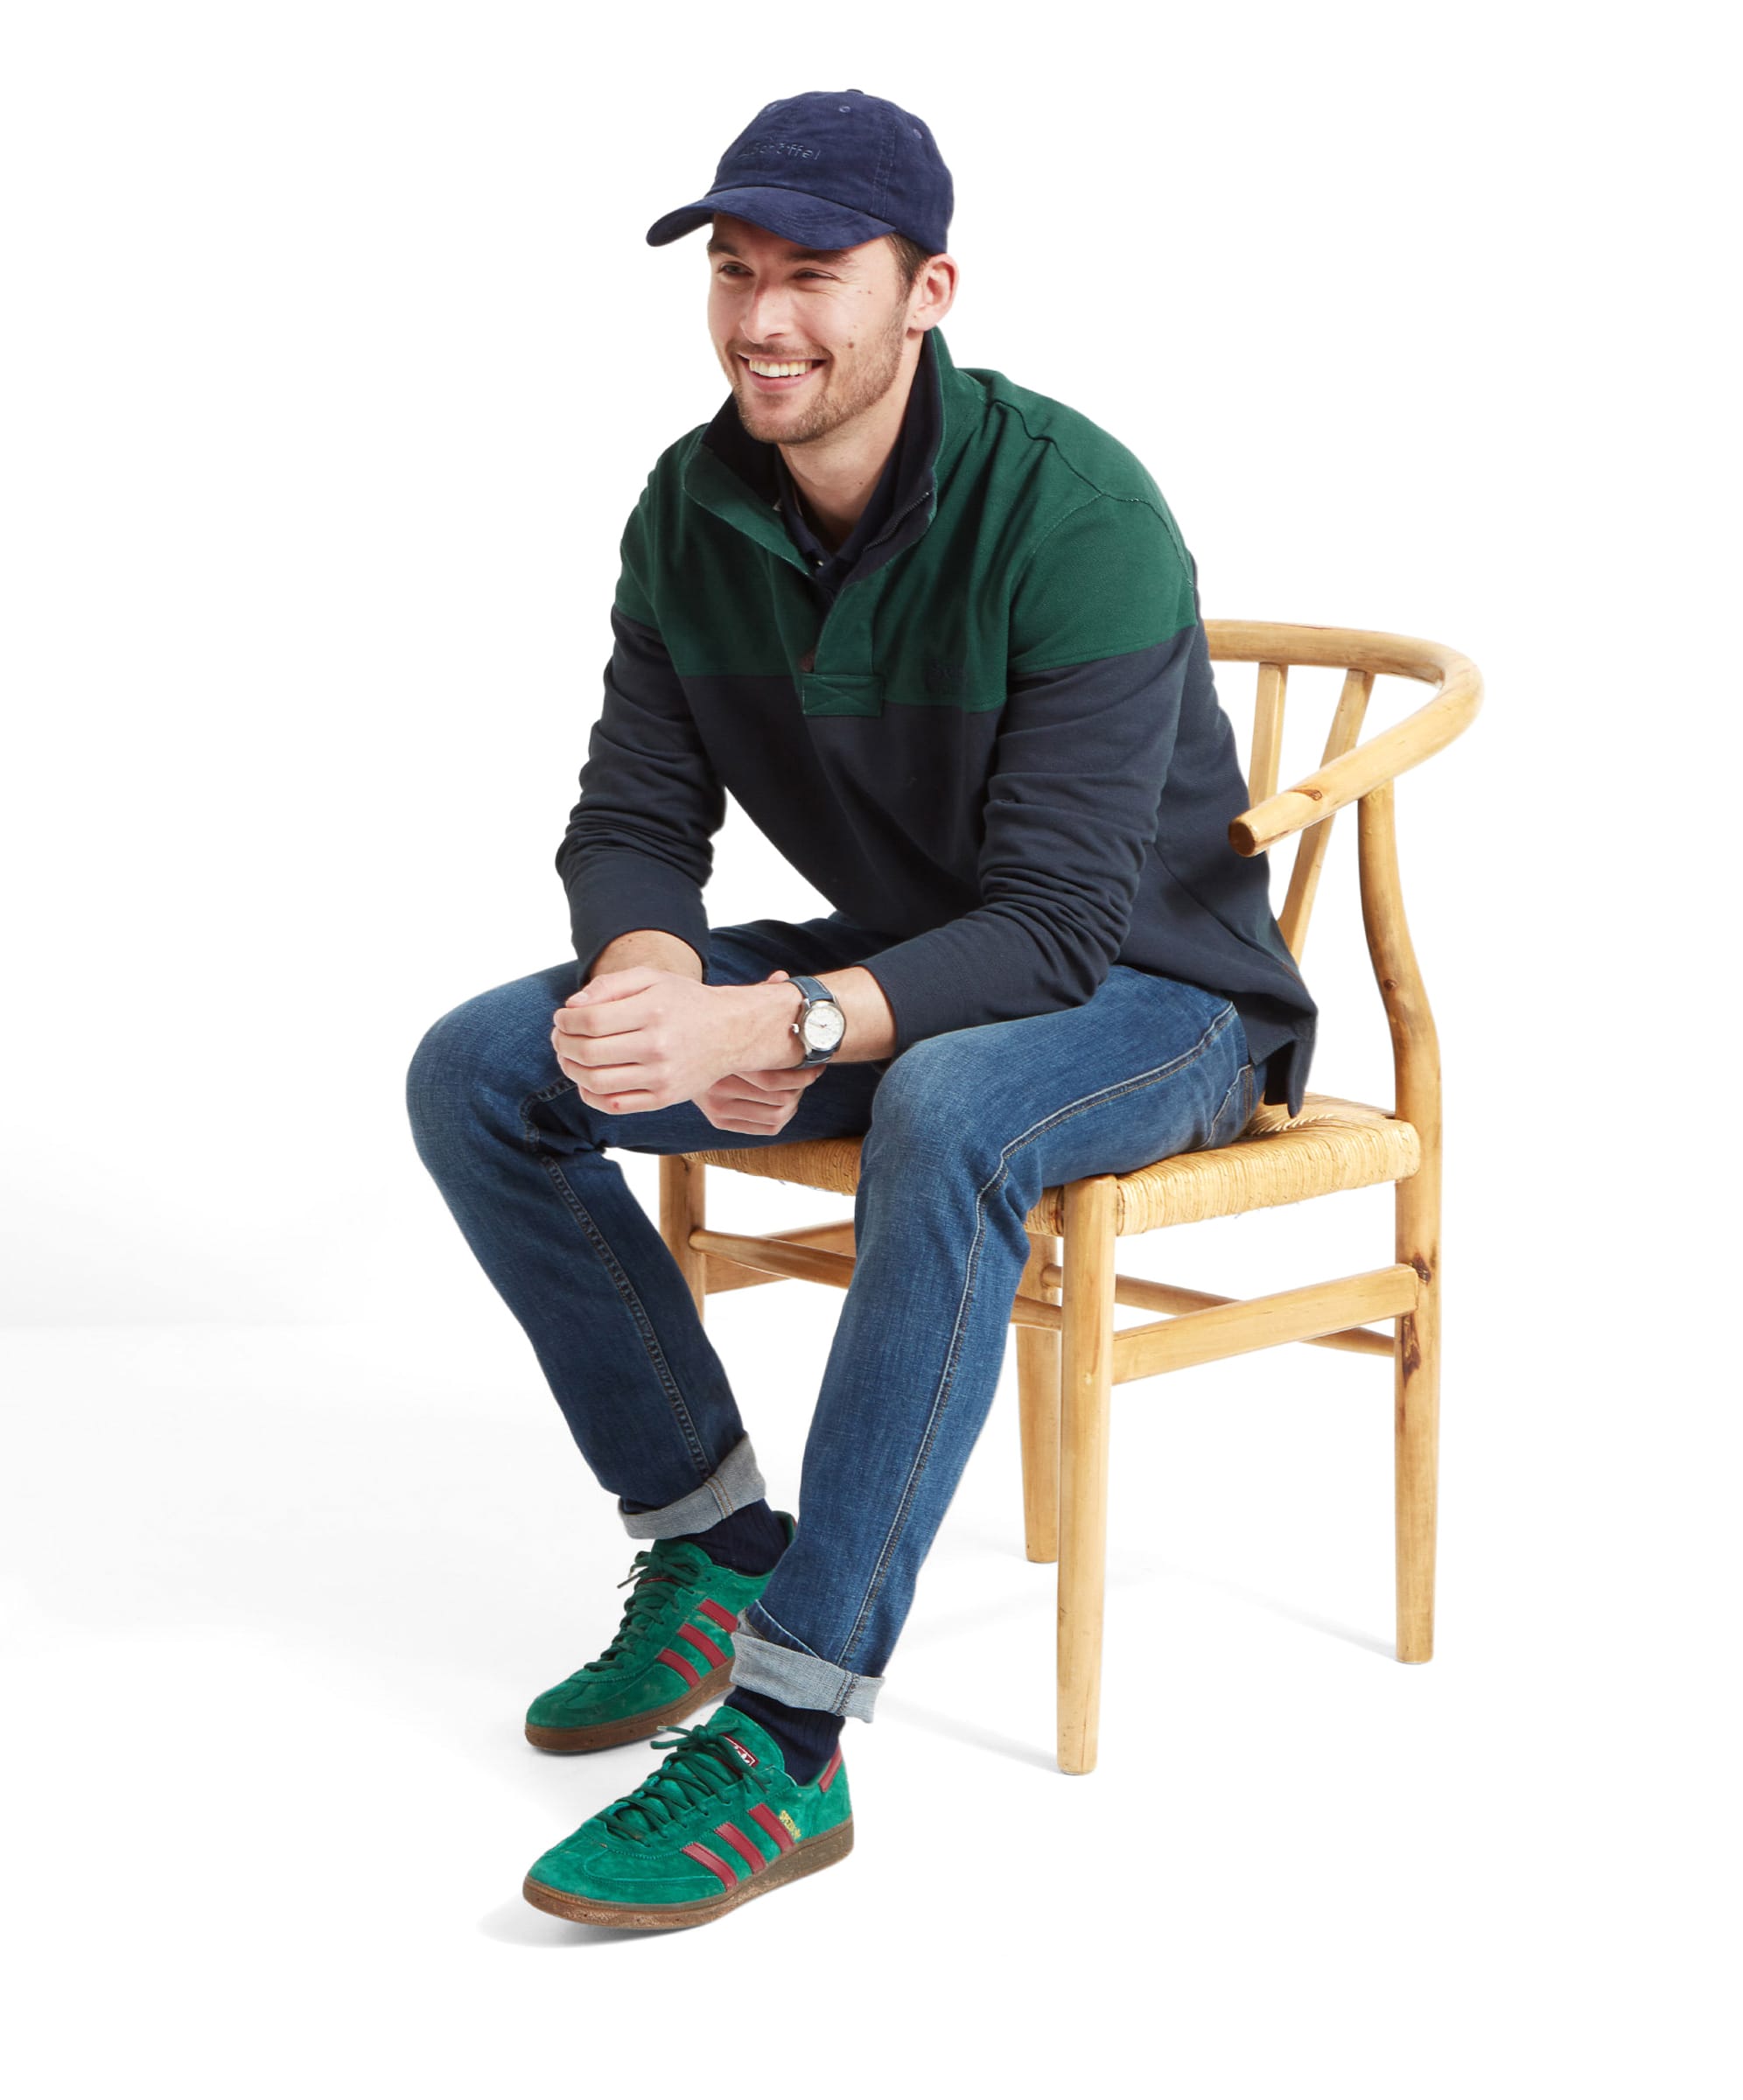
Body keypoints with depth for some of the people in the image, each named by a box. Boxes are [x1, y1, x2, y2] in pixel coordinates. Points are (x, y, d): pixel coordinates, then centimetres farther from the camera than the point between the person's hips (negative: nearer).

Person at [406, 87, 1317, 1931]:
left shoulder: (1075, 514, -27)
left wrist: (766, 1025, -46)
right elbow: (634, 815, -3)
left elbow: (1059, 926, -31)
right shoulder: (694, 508, -6)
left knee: (948, 1113, -41)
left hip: (1150, 990, -6)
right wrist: (656, 974, -28)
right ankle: (715, 1552, 2)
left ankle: (784, 1743, -36)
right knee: (477, 1072, -9)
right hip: (893, 966, 7)